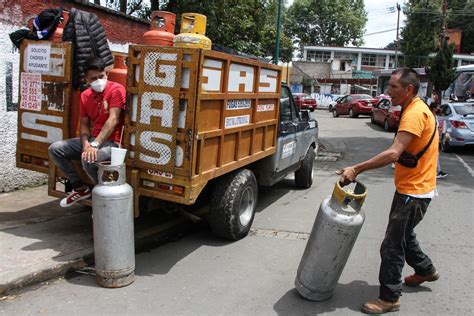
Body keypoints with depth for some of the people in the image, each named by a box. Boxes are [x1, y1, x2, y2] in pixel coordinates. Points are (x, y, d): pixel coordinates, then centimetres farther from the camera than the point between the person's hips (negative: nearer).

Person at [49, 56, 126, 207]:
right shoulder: (85, 95, 10)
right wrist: (85, 143, -13)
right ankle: (80, 188, 7)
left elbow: (113, 120, -22)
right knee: (55, 149, -3)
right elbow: (84, 124, 9)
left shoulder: (116, 89, -13)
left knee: (89, 160, -35)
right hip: (92, 139, 8)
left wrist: (95, 144, -30)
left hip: (112, 142, -8)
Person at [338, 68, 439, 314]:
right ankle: (426, 270, 47)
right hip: (409, 188, 10)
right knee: (403, 234, 26)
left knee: (392, 245, -4)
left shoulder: (415, 113, -22)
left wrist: (356, 169, -32)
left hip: (414, 192, -10)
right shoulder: (413, 109, 11)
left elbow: (393, 154, -33)